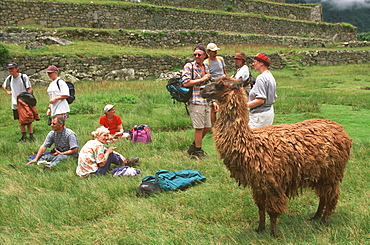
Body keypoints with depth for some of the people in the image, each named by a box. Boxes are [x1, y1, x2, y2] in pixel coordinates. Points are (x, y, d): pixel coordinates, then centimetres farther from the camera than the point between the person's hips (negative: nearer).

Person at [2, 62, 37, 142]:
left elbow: (30, 89, -10)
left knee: (28, 120, -1)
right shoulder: (9, 78, 4)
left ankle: (31, 136, 7)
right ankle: (24, 136, 20)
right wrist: (7, 91, 10)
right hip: (15, 103, 4)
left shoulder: (24, 77, -10)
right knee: (20, 121, 10)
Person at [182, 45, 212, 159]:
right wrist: (202, 79, -14)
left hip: (205, 101, 8)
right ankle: (198, 151, 10)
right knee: (199, 127, -3)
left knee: (207, 127, 11)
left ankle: (193, 147, 26)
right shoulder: (189, 66, -6)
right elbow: (186, 83, -17)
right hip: (195, 101, -8)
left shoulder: (206, 67, 15)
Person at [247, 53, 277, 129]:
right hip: (270, 110, 11)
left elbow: (261, 100, -24)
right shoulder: (271, 76, 14)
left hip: (260, 113, -11)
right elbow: (274, 98, 19)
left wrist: (245, 105, -20)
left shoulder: (261, 78, -18)